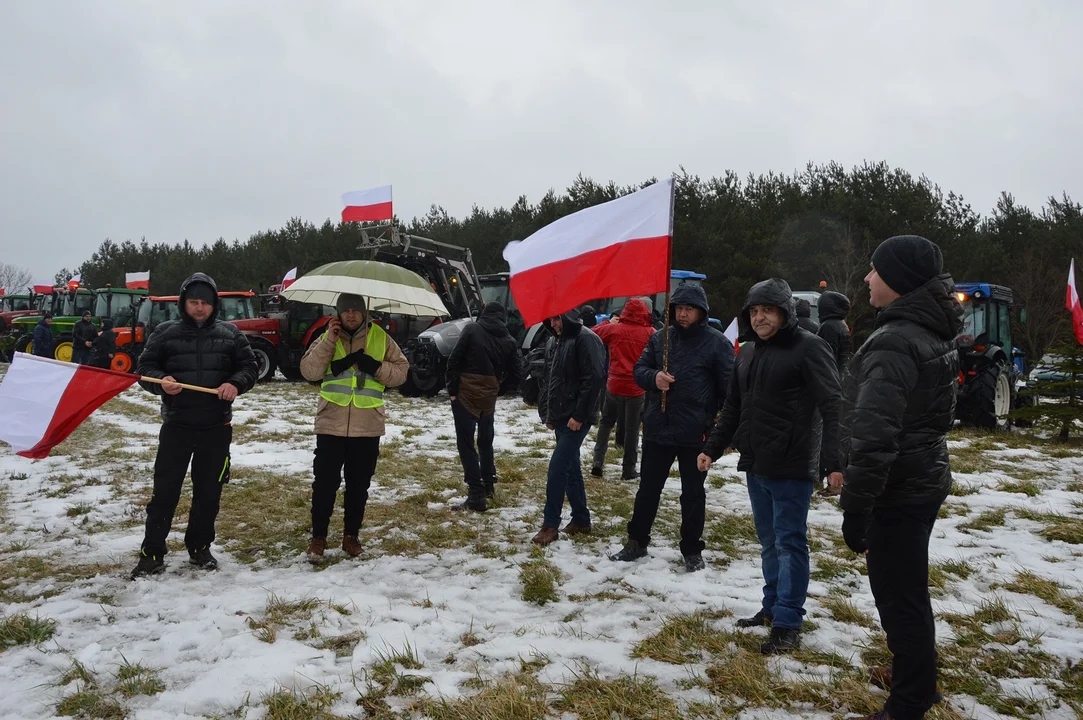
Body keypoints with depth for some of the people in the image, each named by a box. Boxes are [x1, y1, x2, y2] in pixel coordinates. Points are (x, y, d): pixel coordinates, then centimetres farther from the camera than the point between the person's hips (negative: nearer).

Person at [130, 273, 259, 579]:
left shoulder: (230, 334, 5)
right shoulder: (165, 332, 2)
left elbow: (249, 367, 7)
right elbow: (145, 367, 4)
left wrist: (236, 383, -14)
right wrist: (161, 381, -18)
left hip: (217, 427, 1)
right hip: (176, 425, -1)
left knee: (209, 492, 10)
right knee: (165, 491, 1)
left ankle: (199, 548, 25)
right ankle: (152, 554, 11)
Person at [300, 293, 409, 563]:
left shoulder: (381, 338, 4)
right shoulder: (328, 337, 5)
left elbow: (401, 372, 1)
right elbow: (309, 372, -7)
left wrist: (376, 367, -15)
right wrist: (328, 341, -14)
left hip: (368, 427, 1)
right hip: (331, 425, -1)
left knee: (359, 485, 12)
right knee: (325, 483, 2)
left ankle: (351, 535, 27)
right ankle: (318, 537, 16)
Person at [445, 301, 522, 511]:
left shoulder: (472, 330, -4)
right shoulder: (509, 341, 5)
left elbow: (454, 361, -9)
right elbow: (514, 377, 5)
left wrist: (452, 390, -3)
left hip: (466, 392, -4)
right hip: (489, 395, 4)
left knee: (466, 442, -2)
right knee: (486, 440, 23)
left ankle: (476, 494, -7)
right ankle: (488, 485, 35)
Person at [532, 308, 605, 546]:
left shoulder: (586, 339, -13)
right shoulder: (553, 342, 14)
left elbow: (595, 379, -20)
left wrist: (579, 415, -20)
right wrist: (547, 412, 13)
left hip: (576, 418, -9)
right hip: (560, 417, 9)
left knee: (557, 467, -11)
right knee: (571, 466, 13)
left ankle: (550, 525, -3)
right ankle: (581, 519, 23)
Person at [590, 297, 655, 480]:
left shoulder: (614, 329, -3)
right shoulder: (650, 333, -7)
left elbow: (595, 332, 13)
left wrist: (609, 322, 24)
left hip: (615, 385, 2)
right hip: (637, 388, -2)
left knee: (606, 422, 17)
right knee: (632, 428, 7)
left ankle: (598, 462, 8)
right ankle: (629, 470, 12)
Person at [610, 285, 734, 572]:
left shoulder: (716, 342, -6)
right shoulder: (660, 339, 7)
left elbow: (728, 387, -8)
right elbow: (639, 370, 9)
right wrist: (654, 377, -14)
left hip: (695, 434, -4)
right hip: (657, 429, 4)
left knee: (693, 493, 10)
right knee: (648, 488, 14)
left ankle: (692, 550, 24)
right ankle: (637, 542, 29)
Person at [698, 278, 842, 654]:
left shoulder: (807, 347, -10)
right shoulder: (747, 352, 13)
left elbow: (832, 407, -17)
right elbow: (733, 409, 20)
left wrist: (835, 461, -25)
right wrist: (712, 448, 16)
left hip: (791, 468, -7)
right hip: (755, 466, 7)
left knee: (789, 543, -2)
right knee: (768, 541, 15)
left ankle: (787, 623, 5)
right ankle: (772, 606, 27)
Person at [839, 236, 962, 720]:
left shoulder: (894, 342, -23)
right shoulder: (933, 333, 8)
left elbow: (874, 438, -29)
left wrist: (855, 509, -24)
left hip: (898, 491, -10)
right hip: (923, 480, 10)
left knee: (898, 597, 2)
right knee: (908, 589, 24)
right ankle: (916, 674, 43)